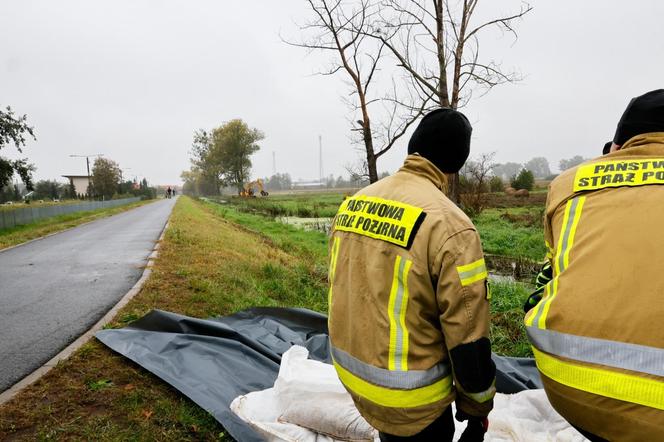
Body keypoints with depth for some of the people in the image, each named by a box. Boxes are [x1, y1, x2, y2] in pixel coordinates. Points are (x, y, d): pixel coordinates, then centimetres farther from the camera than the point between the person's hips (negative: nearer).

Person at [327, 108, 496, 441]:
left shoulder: (352, 203, -2)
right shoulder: (450, 225, -24)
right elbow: (467, 337, -19)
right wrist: (477, 407, -1)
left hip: (348, 369, 6)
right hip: (408, 398, -6)